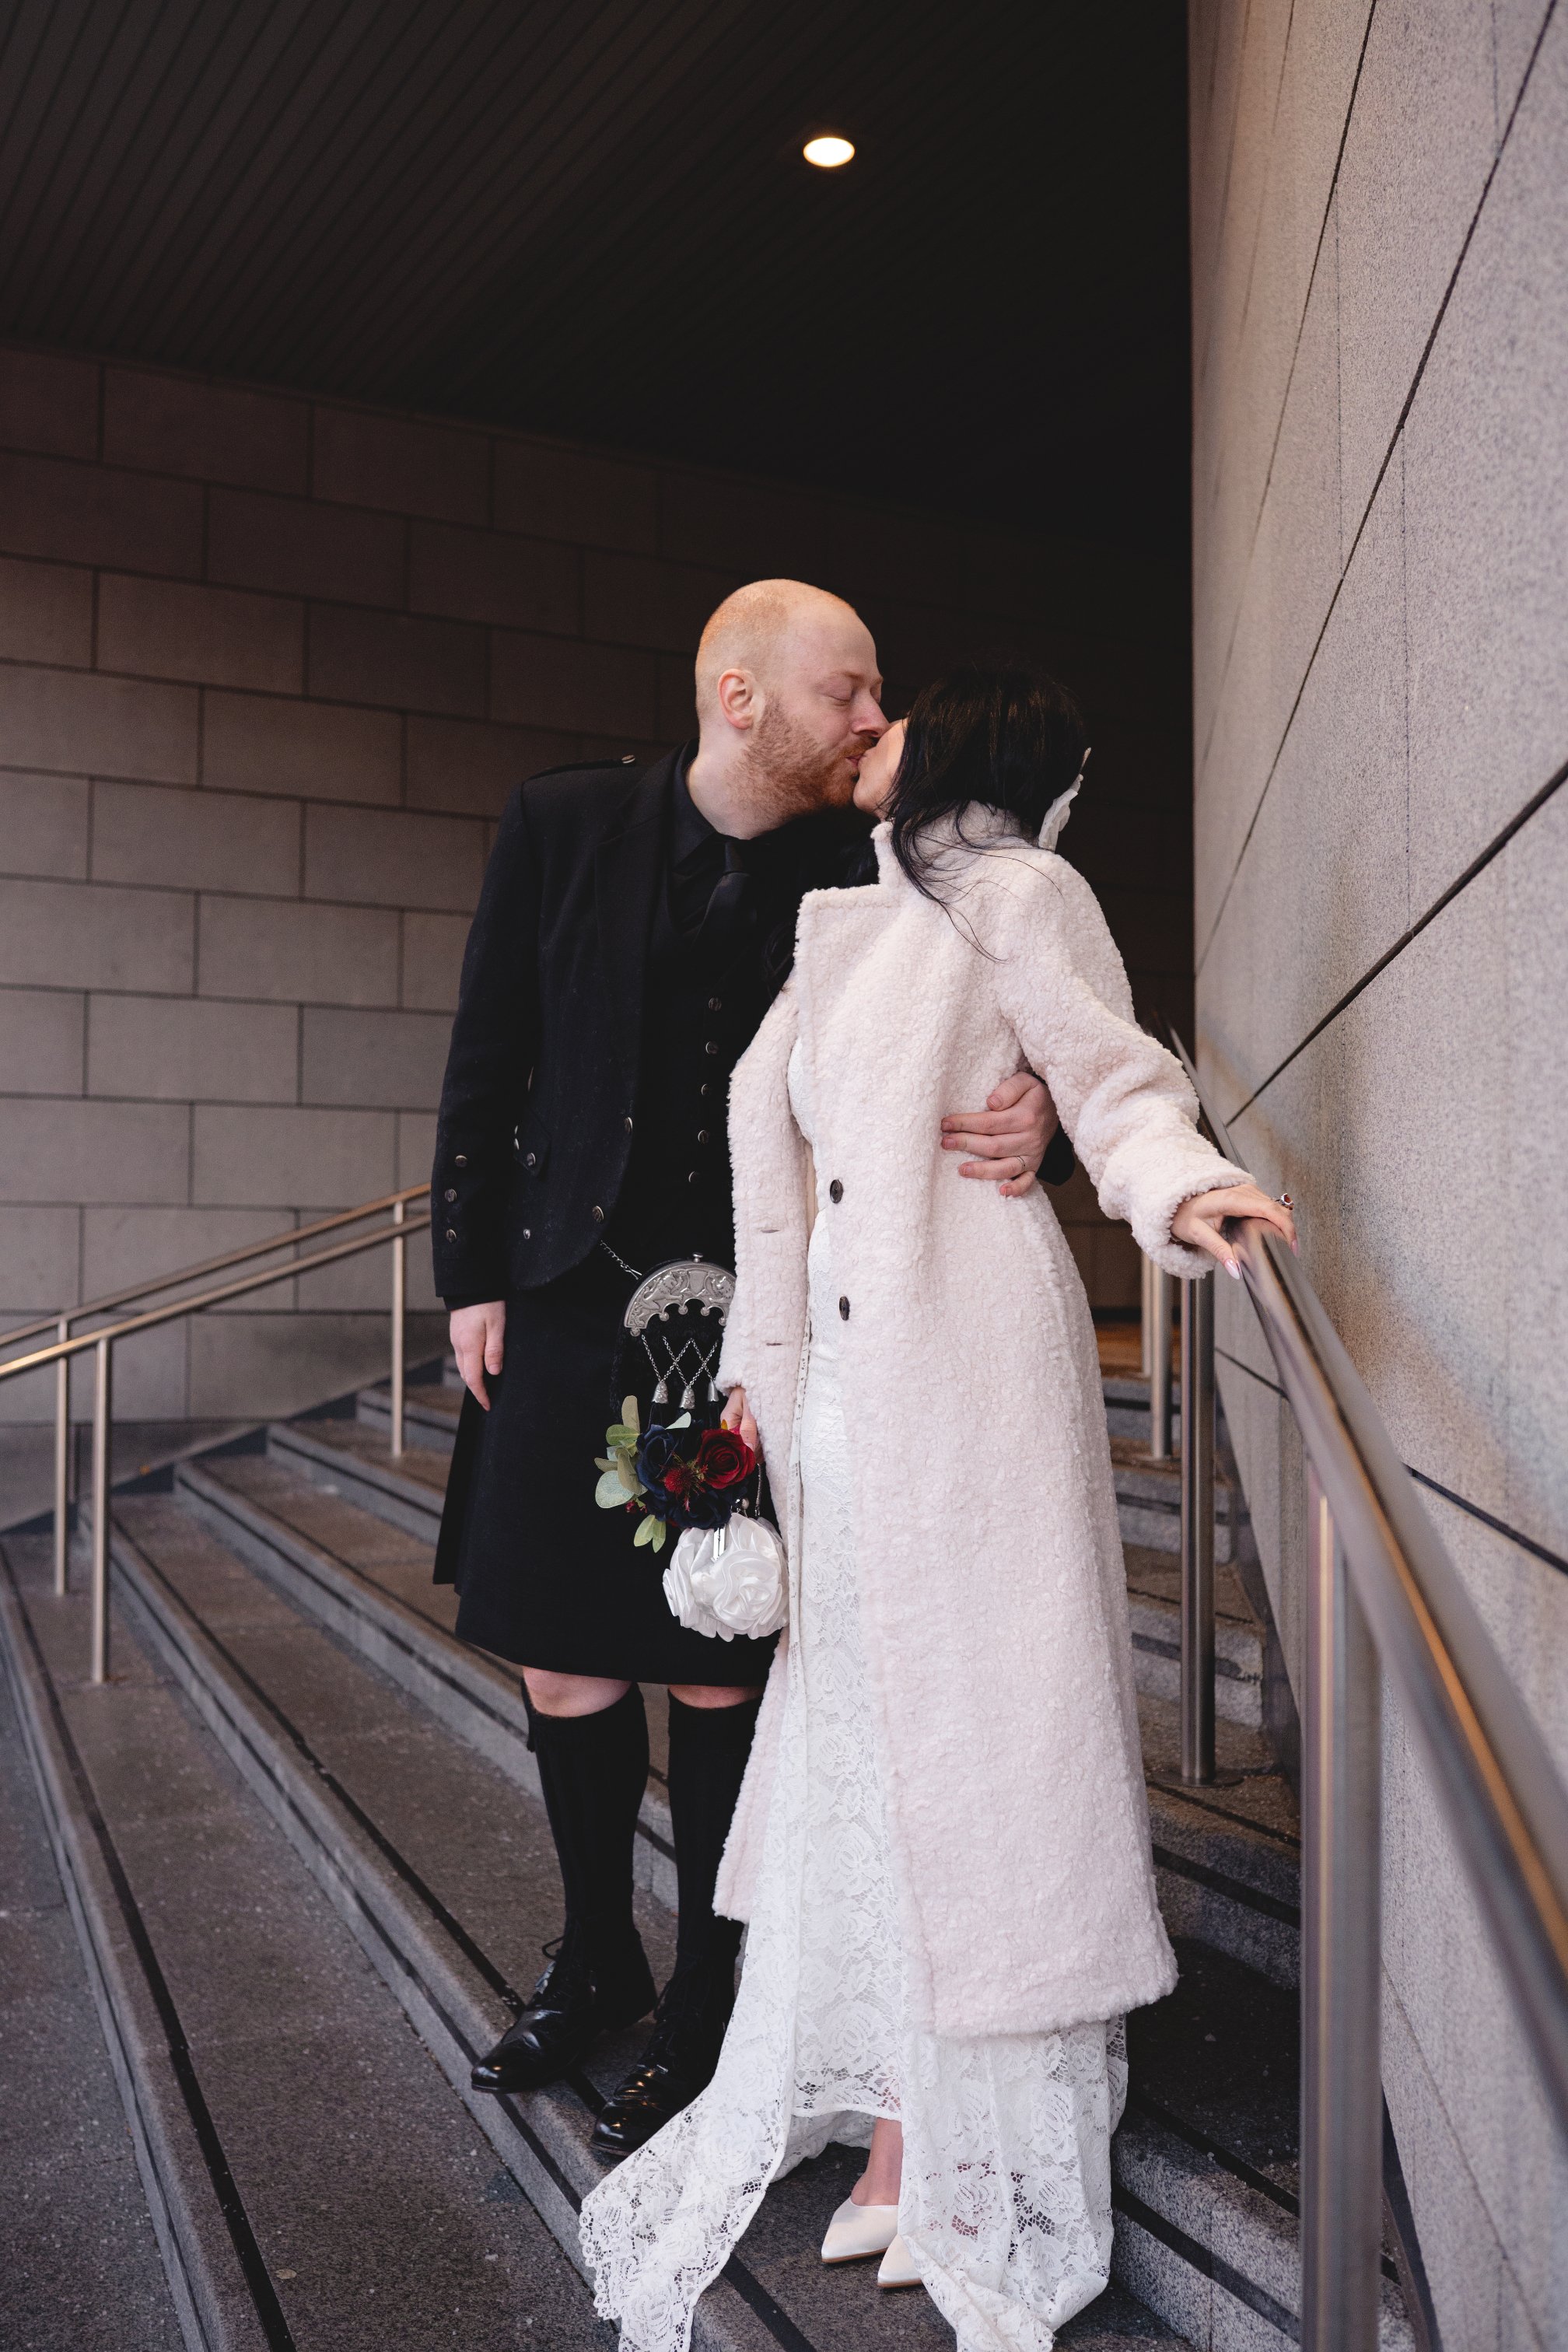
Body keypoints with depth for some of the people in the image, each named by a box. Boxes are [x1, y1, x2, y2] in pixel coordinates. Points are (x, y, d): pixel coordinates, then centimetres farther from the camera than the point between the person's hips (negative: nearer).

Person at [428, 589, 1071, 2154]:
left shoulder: (864, 873, -6)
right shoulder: (563, 823, -3)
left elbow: (962, 1062, -2)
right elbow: (488, 1061, 3)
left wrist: (1030, 1122, -27)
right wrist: (471, 1275, 3)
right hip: (568, 1302, 2)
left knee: (717, 1674, 7)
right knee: (559, 1658, 11)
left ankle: (706, 2001, 29)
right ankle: (597, 1961, 36)